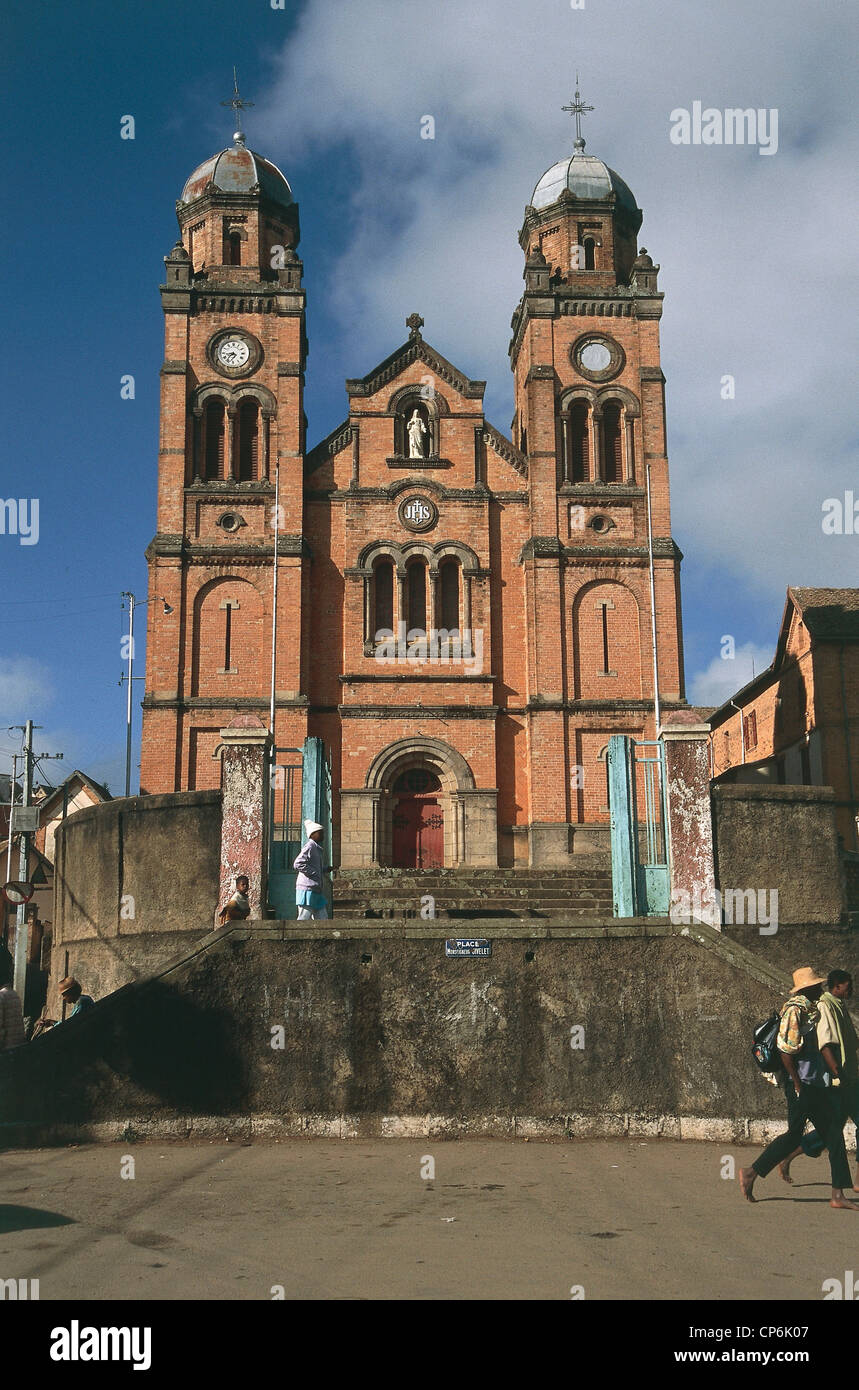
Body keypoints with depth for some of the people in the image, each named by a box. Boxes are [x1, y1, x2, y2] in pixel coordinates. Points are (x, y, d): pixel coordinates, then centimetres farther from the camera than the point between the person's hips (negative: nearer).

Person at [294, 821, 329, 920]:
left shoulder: (317, 848, 19)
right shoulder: (310, 847, -11)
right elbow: (297, 863, -21)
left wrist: (326, 869, 16)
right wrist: (315, 874, -19)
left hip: (316, 890, 10)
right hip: (307, 889, -10)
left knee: (322, 919, 8)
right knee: (304, 920, -8)